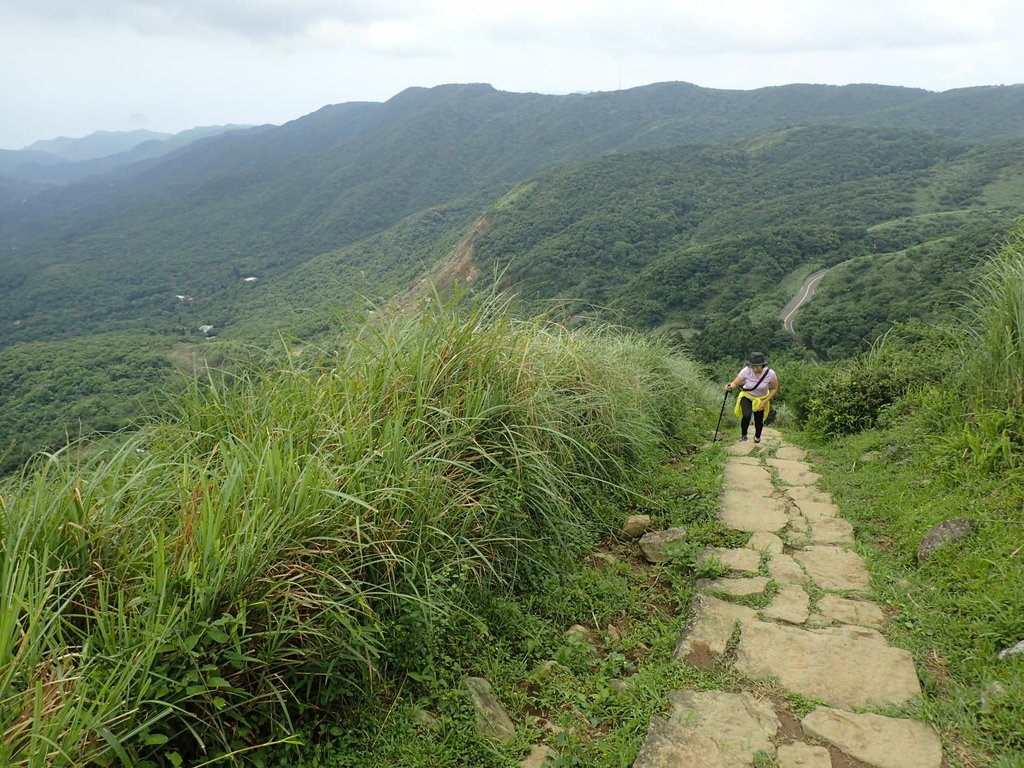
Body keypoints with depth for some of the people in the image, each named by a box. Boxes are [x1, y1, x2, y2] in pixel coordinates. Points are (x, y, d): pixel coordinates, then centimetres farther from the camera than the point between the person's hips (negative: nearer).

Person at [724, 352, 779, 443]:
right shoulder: (746, 371, -31)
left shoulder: (770, 374, -28)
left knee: (759, 420, 13)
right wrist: (730, 387, -48)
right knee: (746, 416, -26)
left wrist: (765, 401, -17)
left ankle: (757, 437, 49)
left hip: (761, 399, 1)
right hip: (747, 397, -1)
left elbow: (774, 389, -12)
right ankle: (743, 434, 7)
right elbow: (735, 383, -24)